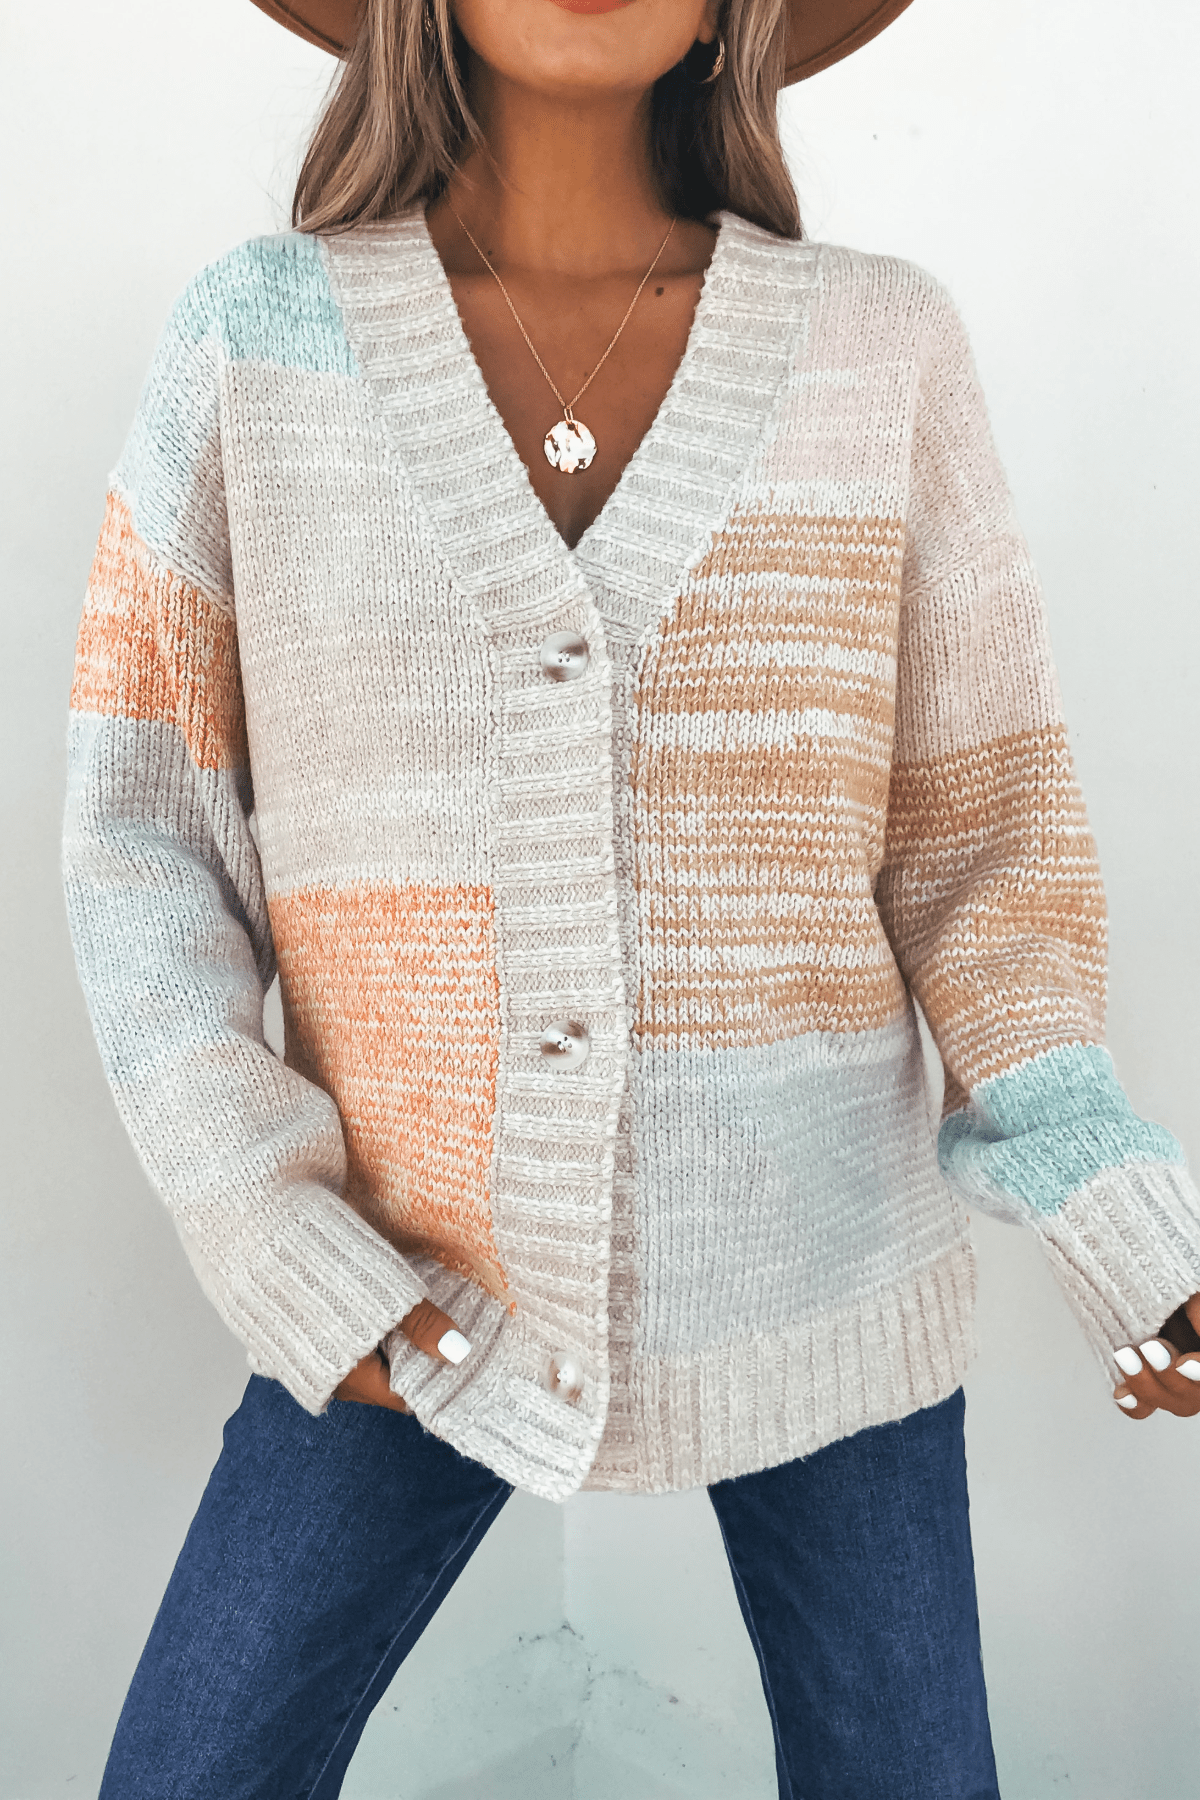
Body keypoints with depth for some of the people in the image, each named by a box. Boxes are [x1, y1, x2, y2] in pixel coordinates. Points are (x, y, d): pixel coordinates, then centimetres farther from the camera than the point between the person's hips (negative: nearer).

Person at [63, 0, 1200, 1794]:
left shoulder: (880, 351, -6)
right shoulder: (256, 336, -6)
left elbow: (974, 822, 0)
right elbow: (146, 836, -4)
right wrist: (285, 1258, -13)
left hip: (809, 1233, 1)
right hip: (435, 1266, 0)